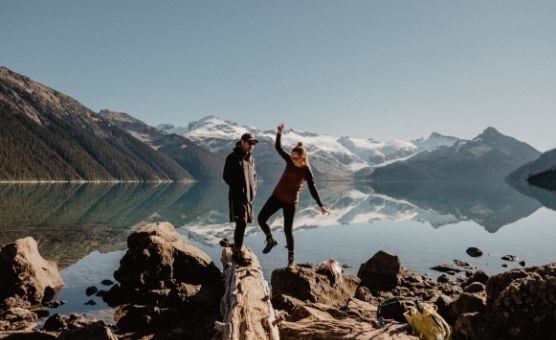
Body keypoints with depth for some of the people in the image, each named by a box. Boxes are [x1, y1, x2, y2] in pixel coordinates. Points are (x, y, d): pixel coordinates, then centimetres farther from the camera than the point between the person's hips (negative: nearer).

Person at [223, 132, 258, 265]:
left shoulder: (251, 158, 14)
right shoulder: (233, 157, -7)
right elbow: (226, 176, -6)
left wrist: (253, 189, 7)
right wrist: (238, 188, -10)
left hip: (249, 196, 7)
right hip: (237, 196, -7)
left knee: (243, 223, 12)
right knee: (241, 223, -12)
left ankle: (238, 249, 27)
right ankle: (237, 254, -7)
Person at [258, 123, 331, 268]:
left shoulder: (307, 171, -16)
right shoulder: (290, 161, -3)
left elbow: (313, 189, -18)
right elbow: (278, 148, -1)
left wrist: (321, 206, -24)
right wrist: (279, 133, -14)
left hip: (290, 202, -5)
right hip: (277, 196, 5)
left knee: (288, 230, -1)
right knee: (261, 218, 1)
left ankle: (291, 257, 18)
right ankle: (271, 240, 25)